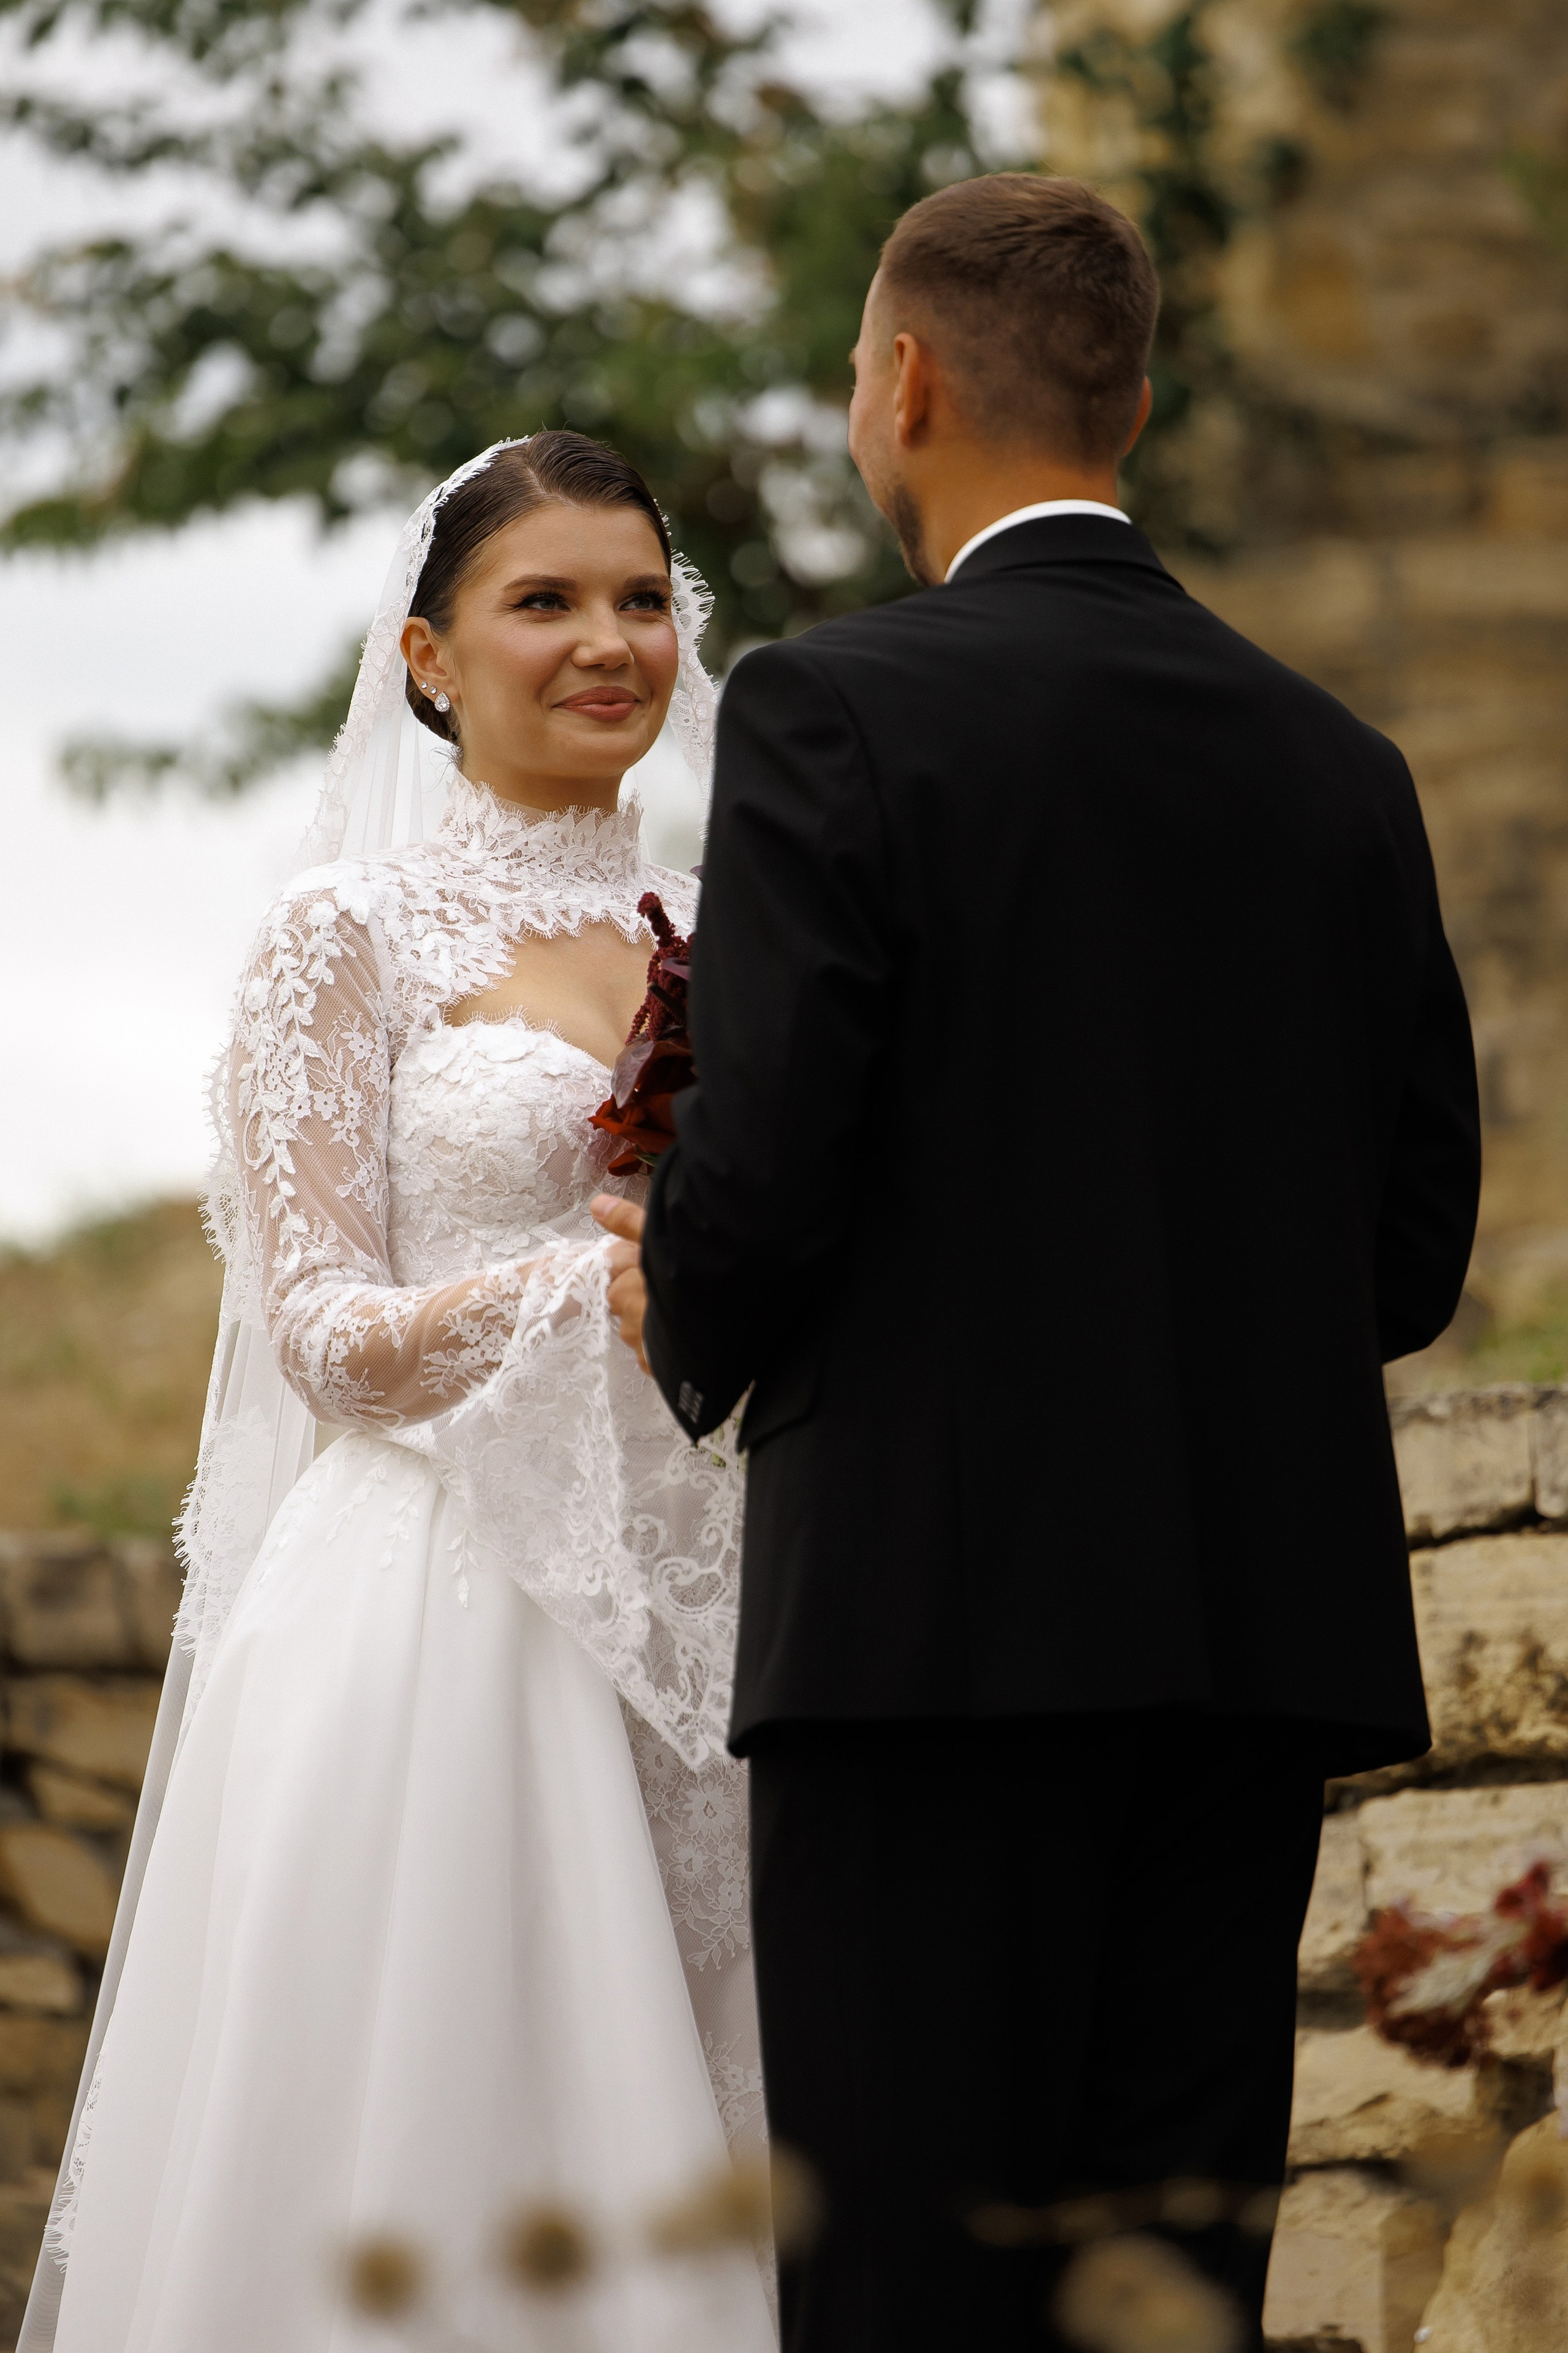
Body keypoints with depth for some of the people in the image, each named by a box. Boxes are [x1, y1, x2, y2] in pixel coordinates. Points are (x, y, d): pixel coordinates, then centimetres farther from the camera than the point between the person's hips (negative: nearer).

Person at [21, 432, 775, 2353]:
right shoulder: (356, 929, 0)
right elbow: (321, 1331, -6)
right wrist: (603, 1281, -20)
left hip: (678, 1615, 5)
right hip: (433, 1606, -5)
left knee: (646, 2191, 2)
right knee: (421, 2176, -7)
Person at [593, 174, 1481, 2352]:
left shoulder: (836, 715, -6)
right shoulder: (1339, 765, 11)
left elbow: (762, 1177, -12)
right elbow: (1416, 1250, 11)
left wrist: (688, 1325, 9)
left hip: (944, 1617, -5)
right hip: (1262, 1626, 5)